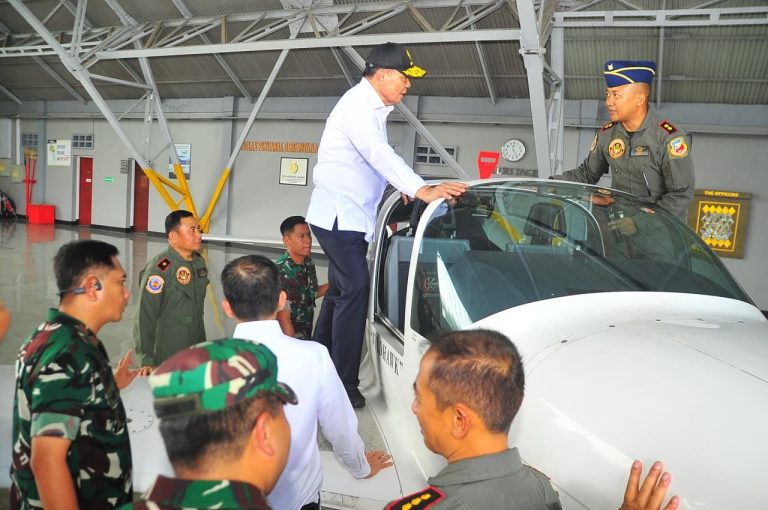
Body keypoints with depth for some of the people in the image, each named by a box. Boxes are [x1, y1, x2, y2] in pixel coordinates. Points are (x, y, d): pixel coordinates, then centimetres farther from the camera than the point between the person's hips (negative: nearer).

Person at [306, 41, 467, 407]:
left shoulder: (374, 108, 14)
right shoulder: (357, 105, -17)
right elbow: (379, 154, -32)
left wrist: (401, 187, 5)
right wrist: (423, 190, -42)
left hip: (352, 216, 10)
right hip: (337, 215, -10)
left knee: (340, 290, 14)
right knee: (355, 289, -14)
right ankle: (343, 384, -8)